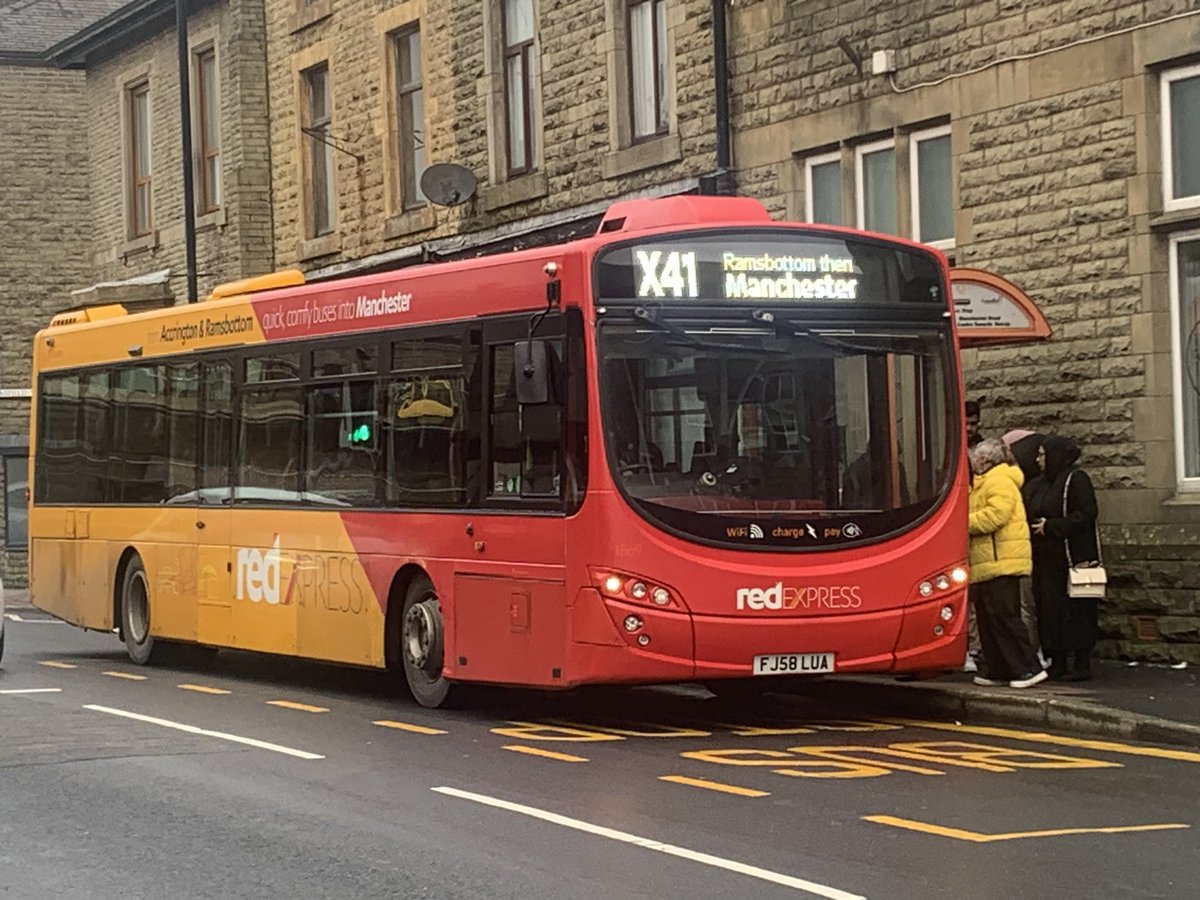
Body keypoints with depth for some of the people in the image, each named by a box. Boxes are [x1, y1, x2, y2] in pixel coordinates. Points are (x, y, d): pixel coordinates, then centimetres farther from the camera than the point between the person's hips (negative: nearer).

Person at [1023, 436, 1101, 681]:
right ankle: (1057, 662, 12)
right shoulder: (1037, 486, 17)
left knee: (1075, 611, -5)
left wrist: (1051, 526, -16)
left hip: (1072, 558, -8)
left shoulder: (1076, 479, -7)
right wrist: (1036, 526, 0)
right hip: (1046, 559, 8)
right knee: (1049, 612, 6)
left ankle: (1081, 665, -2)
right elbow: (1030, 515, 23)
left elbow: (1086, 514, -15)